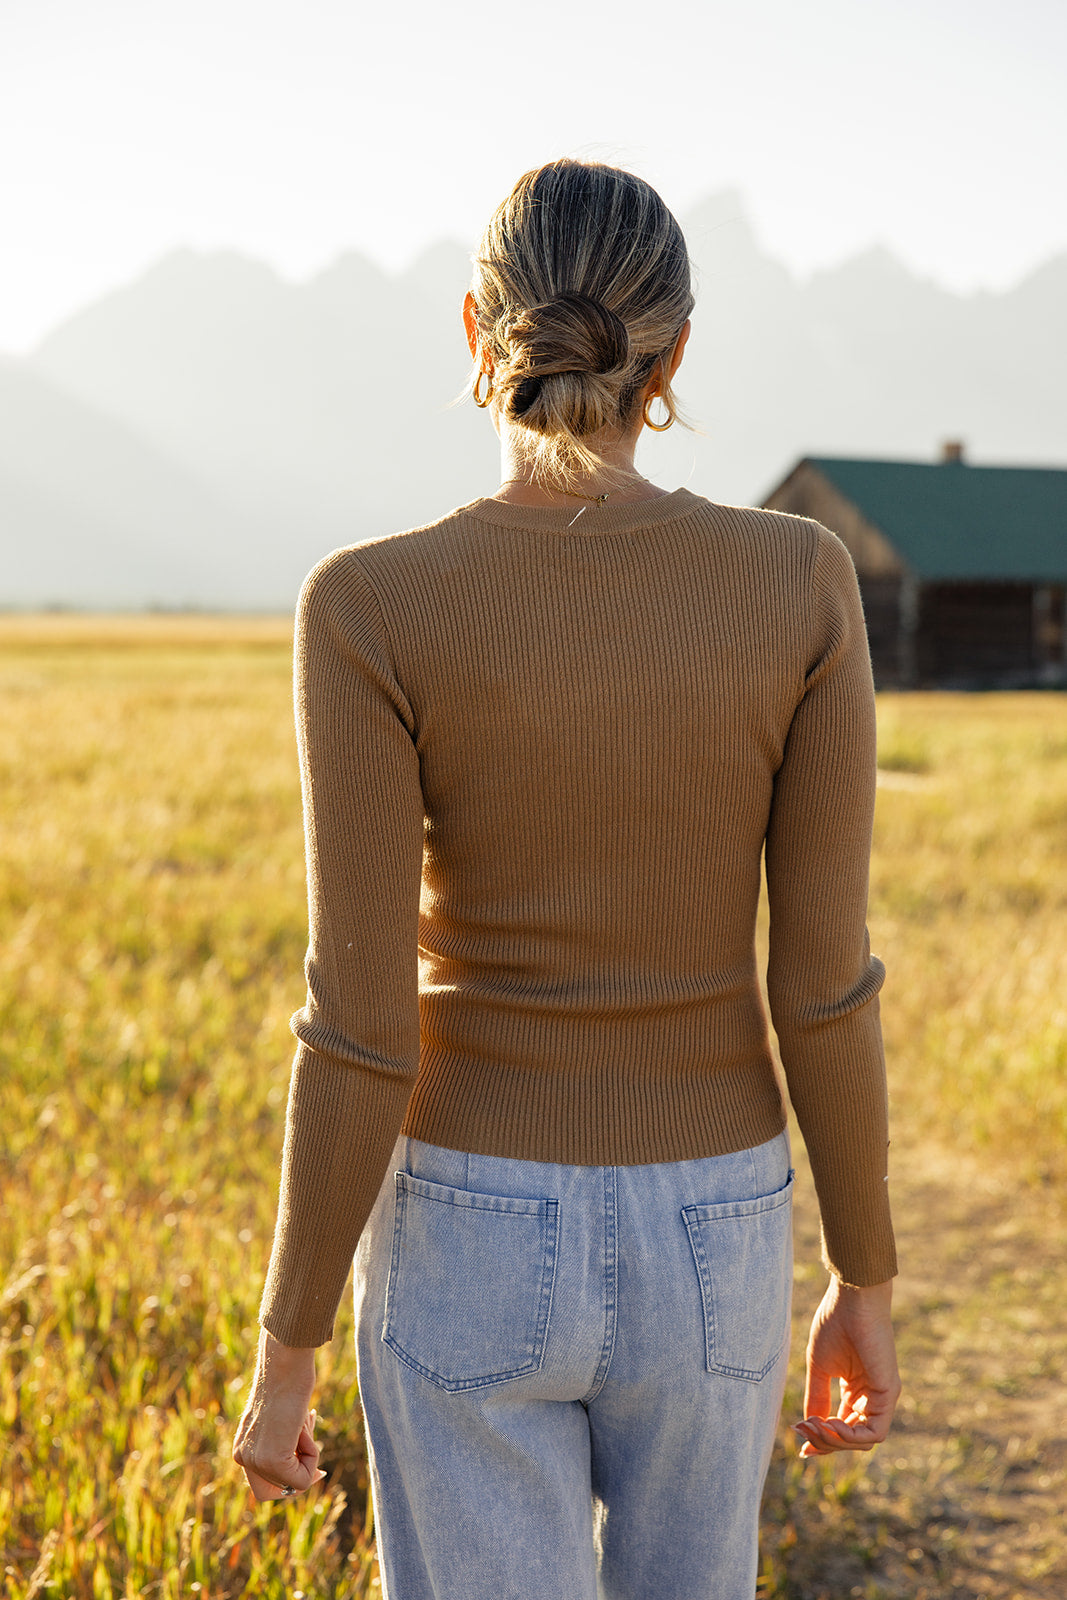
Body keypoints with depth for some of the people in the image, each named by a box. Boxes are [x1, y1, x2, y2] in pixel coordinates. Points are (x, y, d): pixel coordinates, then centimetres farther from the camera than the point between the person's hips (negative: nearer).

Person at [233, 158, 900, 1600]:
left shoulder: (373, 607, -15)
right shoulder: (800, 585, -9)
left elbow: (364, 1025, -15)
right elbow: (825, 978, -7)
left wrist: (287, 1350, -3)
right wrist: (866, 1282, 6)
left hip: (476, 1247, -2)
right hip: (703, 1246, 2)